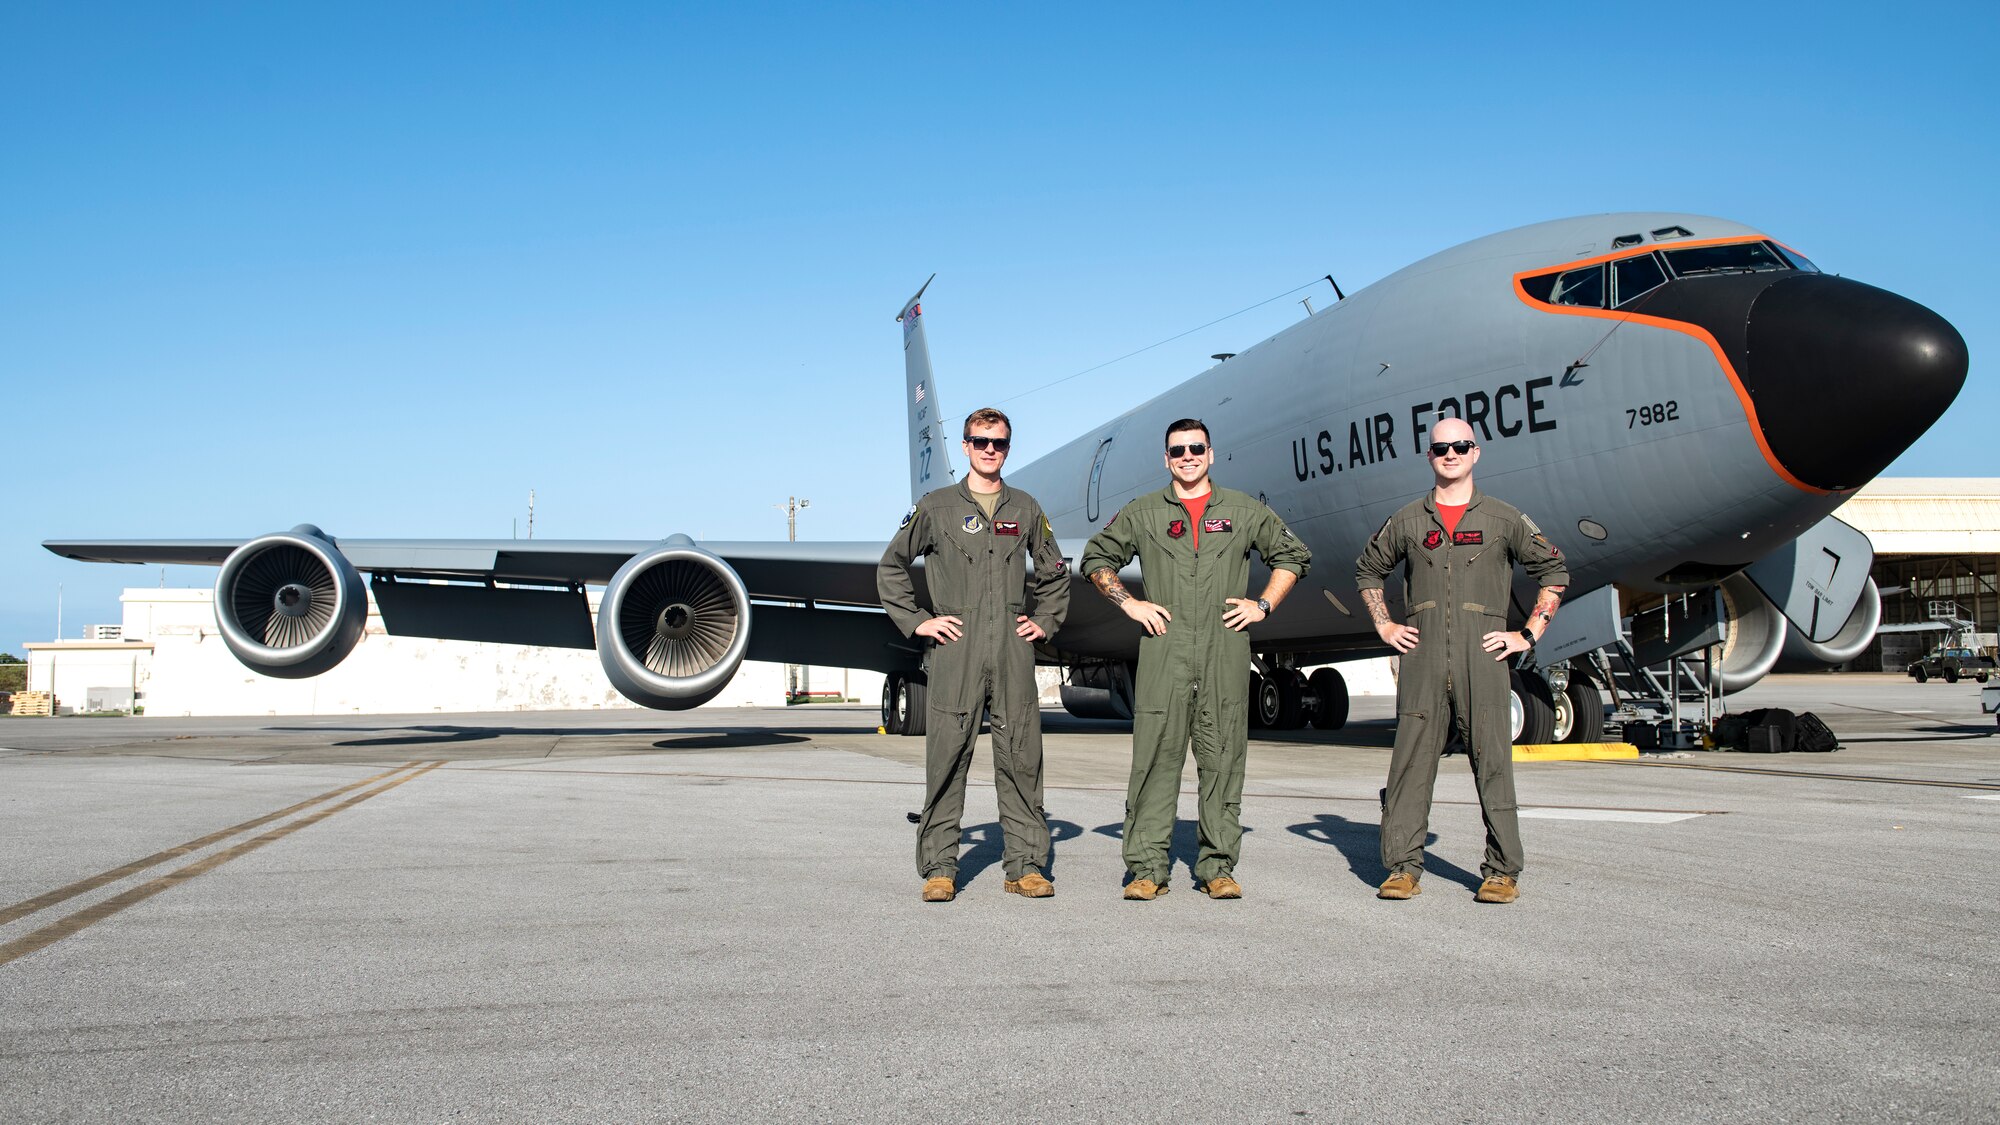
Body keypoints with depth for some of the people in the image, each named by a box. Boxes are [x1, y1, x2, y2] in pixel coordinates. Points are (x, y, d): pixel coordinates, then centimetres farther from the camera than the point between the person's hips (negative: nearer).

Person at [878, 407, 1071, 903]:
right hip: (955, 648, -2)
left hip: (1013, 650, 2)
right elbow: (891, 568, 9)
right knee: (946, 757, -3)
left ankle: (1026, 864, 9)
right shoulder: (936, 507, 6)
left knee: (1021, 758, 2)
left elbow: (1054, 574, 26)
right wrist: (917, 621, 2)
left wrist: (1044, 622, 15)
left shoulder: (1025, 509, 14)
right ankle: (939, 867, 4)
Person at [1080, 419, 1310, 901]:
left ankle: (1218, 866, 10)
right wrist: (1129, 603, 5)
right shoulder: (1142, 513, 10)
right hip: (1163, 649, -1)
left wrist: (1263, 604, 9)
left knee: (1223, 760, 2)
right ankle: (1148, 868, 1)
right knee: (1155, 757, -4)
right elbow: (1097, 558, 18)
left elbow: (1292, 556, 21)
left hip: (1226, 650, 1)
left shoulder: (1244, 510, 12)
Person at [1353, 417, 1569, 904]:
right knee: (1411, 761, 0)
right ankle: (1403, 866, 5)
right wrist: (1383, 626, 14)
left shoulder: (1503, 519, 7)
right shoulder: (1407, 520, 11)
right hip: (1422, 659, 2)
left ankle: (1502, 871, 6)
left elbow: (1554, 571, 12)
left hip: (1482, 656, -1)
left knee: (1493, 763, -1)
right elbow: (1367, 570, 24)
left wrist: (1528, 635, 6)